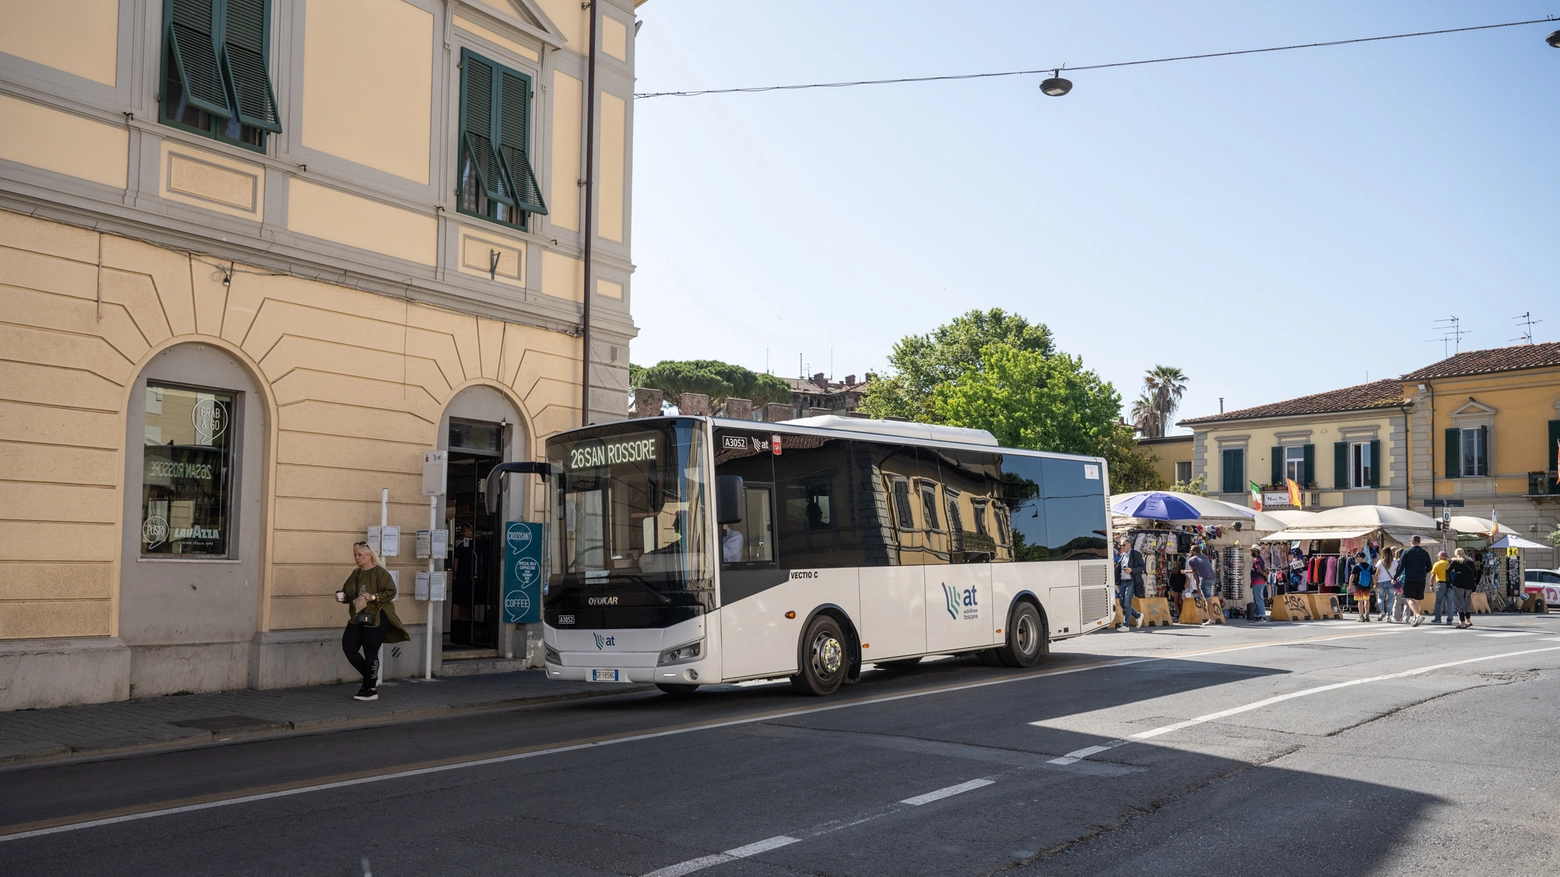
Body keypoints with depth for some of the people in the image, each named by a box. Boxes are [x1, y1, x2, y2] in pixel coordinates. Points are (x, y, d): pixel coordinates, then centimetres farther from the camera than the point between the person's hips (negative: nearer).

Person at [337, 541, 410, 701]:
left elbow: (391, 592, -16)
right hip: (357, 619, 8)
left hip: (376, 619, -8)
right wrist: (343, 597, 0)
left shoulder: (379, 573, -10)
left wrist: (373, 597, -27)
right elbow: (347, 593, 22)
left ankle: (371, 690, 6)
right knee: (348, 647, 0)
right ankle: (371, 679, 17)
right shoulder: (355, 574, 13)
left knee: (370, 652, -4)